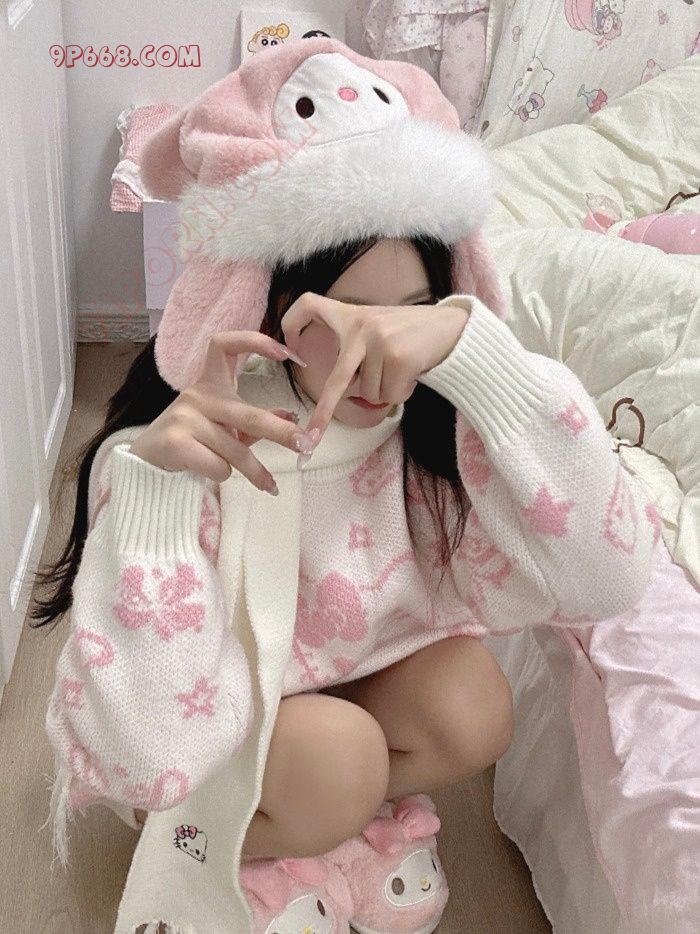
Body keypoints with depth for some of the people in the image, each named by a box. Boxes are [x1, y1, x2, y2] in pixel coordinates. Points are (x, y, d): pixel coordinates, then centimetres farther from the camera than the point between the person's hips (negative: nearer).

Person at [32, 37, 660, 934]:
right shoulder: (181, 441, -29)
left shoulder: (443, 419, -20)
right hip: (215, 728, -3)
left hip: (363, 678, 4)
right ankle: (222, 846, 3)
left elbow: (608, 575, -33)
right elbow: (149, 753, -34)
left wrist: (475, 344, -43)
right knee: (331, 761, -31)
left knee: (472, 707, -24)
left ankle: (298, 830, 4)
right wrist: (151, 484, -48)